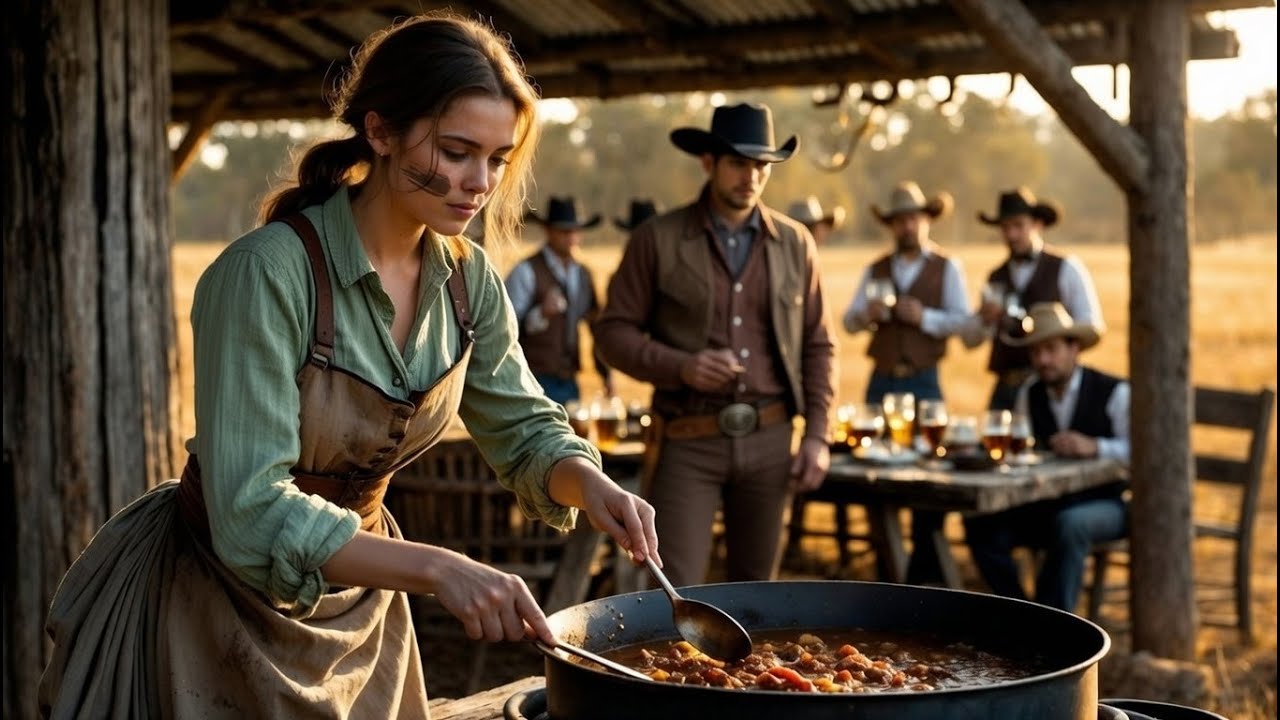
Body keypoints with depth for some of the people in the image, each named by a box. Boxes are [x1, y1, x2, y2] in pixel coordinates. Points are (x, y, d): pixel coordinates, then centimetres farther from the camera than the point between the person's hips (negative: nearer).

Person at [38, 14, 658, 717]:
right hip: (216, 604, -5)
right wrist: (437, 567, -42)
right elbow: (251, 512, -32)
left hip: (356, 599, 6)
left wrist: (590, 482, -18)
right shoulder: (267, 274, -27)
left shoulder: (468, 281, -8)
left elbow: (525, 431, 4)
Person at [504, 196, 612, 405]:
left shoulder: (583, 275, 15)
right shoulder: (526, 272, -7)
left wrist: (606, 372, 21)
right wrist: (540, 313, -30)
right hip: (535, 382, -6)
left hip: (569, 384, 6)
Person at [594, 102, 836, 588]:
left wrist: (817, 435, 3)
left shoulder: (794, 243, 8)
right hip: (688, 442, -3)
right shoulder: (658, 239, -1)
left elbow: (817, 345, 12)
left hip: (768, 440, 3)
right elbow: (614, 332, -1)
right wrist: (680, 367, -17)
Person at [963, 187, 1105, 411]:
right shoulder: (996, 279, 14)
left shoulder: (1067, 270, 1)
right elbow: (970, 339, 11)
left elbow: (1092, 327, -4)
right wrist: (984, 319, -10)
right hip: (1005, 388, 4)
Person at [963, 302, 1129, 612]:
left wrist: (1094, 446, -31)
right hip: (1045, 506, 5)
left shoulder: (1114, 392, -7)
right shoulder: (1029, 393, 8)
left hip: (1102, 506, -4)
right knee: (981, 524, -20)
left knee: (1070, 524, -38)